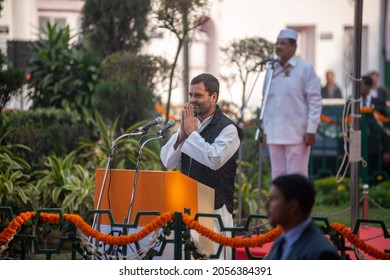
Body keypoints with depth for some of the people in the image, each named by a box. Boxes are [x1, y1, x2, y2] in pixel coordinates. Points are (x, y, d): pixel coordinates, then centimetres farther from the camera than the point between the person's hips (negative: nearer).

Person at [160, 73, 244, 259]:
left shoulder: (228, 128, -6)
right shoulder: (189, 124, 13)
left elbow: (215, 159, -22)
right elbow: (167, 161, 8)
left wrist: (192, 132, -13)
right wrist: (181, 134, -7)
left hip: (215, 209, -6)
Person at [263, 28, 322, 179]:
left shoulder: (305, 69, -3)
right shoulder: (272, 70, 12)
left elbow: (315, 101, -6)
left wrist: (311, 130, -11)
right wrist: (266, 129, 12)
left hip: (297, 135, -5)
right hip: (275, 135, 5)